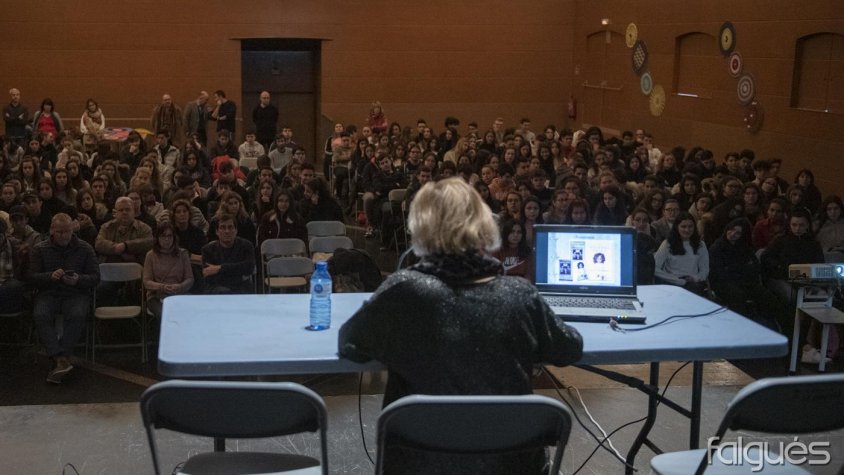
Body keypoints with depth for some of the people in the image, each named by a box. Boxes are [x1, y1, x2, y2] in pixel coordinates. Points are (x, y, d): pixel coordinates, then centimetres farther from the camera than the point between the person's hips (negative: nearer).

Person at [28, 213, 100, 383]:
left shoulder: (85, 248, 6)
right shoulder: (40, 249, 9)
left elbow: (95, 277, 3)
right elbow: (31, 277, 3)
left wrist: (78, 280, -18)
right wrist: (50, 276, -18)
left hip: (76, 293, -1)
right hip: (49, 293, 1)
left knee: (78, 315, -34)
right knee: (40, 315, -32)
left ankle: (58, 360, -28)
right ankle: (61, 359, -38)